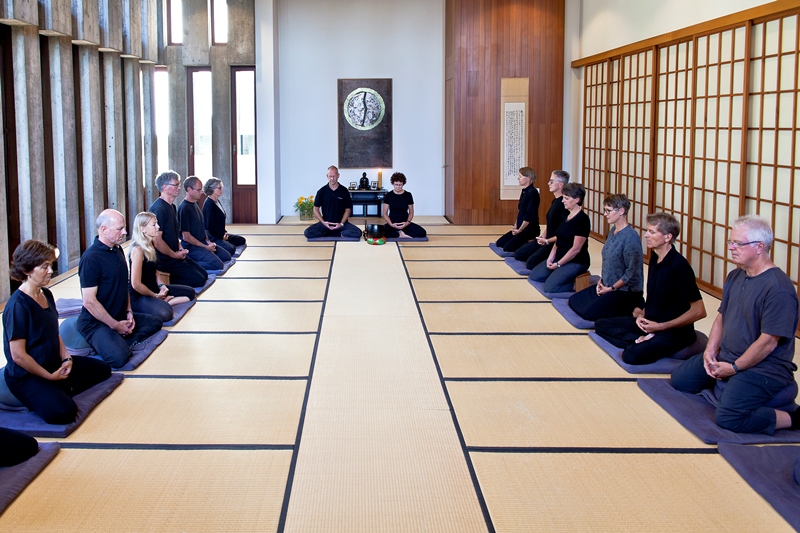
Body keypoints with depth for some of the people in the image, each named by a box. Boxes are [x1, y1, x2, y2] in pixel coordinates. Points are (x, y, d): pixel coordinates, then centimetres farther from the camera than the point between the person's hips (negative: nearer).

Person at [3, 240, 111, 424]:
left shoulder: (46, 295, 4)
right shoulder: (17, 305, -23)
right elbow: (18, 355, -24)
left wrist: (66, 359, -4)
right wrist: (50, 377, -17)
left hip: (54, 364, 9)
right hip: (26, 376, -9)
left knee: (102, 369, 15)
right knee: (63, 412, -30)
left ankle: (59, 390, 3)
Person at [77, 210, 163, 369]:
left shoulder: (118, 250, 9)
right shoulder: (91, 258, -19)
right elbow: (89, 302, -21)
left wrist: (129, 312, 7)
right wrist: (115, 325, -17)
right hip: (96, 322, -10)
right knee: (119, 357, -31)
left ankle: (122, 342, -4)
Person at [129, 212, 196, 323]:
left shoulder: (150, 245, 7)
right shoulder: (138, 250, -21)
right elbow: (136, 284, -23)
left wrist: (162, 285, 0)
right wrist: (155, 296, -10)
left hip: (154, 288, 10)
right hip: (138, 296, -10)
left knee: (190, 292, 10)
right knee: (164, 313, -37)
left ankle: (164, 303, -5)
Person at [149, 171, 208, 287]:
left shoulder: (172, 207, 13)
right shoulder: (158, 209, -20)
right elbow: (156, 240, -25)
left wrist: (180, 248, 8)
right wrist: (174, 255, -15)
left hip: (175, 255, 10)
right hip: (165, 259, -10)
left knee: (204, 274, 9)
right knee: (199, 280, -13)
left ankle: (166, 277, 9)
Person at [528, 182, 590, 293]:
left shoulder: (582, 219, -17)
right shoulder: (565, 215, 10)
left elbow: (576, 249, -20)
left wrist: (558, 264, -17)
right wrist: (551, 257, -3)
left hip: (576, 261, -9)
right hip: (559, 257, 9)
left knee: (550, 287, -23)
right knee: (534, 276, 5)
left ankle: (574, 284, -1)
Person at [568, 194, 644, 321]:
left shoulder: (631, 237, -23)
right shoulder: (613, 231, 5)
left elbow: (632, 273, -21)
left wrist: (611, 288, -15)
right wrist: (601, 281, 4)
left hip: (626, 291, -9)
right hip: (607, 285, 9)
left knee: (589, 313, -18)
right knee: (574, 301, 8)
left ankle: (632, 308, -1)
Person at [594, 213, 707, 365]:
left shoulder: (679, 266, -21)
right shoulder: (655, 257, 6)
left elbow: (699, 311, -21)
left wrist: (661, 326, -19)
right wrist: (642, 315, 0)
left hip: (674, 331, -9)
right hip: (649, 322, 9)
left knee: (632, 355, -32)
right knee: (601, 325, 2)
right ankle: (645, 341, -8)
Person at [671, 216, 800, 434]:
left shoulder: (778, 288, -23)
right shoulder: (735, 276, 6)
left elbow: (768, 342, -24)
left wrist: (734, 368, -17)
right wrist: (710, 351, -1)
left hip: (763, 367, -9)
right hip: (725, 358, 9)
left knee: (728, 418, -28)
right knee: (680, 379, 15)